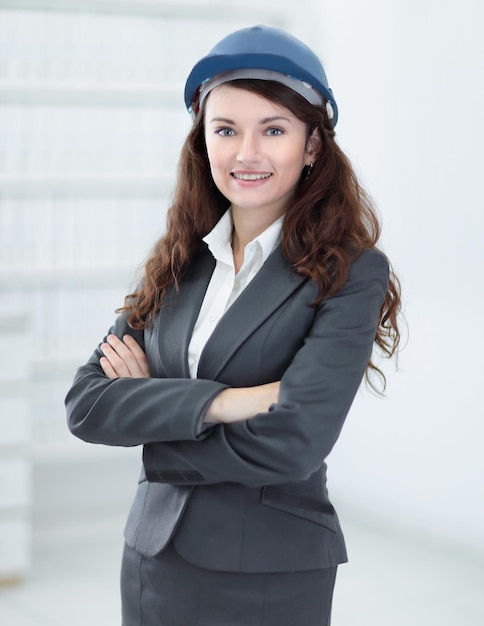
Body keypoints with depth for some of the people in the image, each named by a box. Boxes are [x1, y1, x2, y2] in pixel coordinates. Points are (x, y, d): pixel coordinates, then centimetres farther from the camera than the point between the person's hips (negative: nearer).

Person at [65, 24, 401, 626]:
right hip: (152, 560, 5)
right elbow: (84, 404, -5)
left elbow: (292, 444, -21)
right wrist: (219, 401, -19)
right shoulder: (179, 263, 4)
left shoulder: (352, 272, -11)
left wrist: (149, 407, -9)